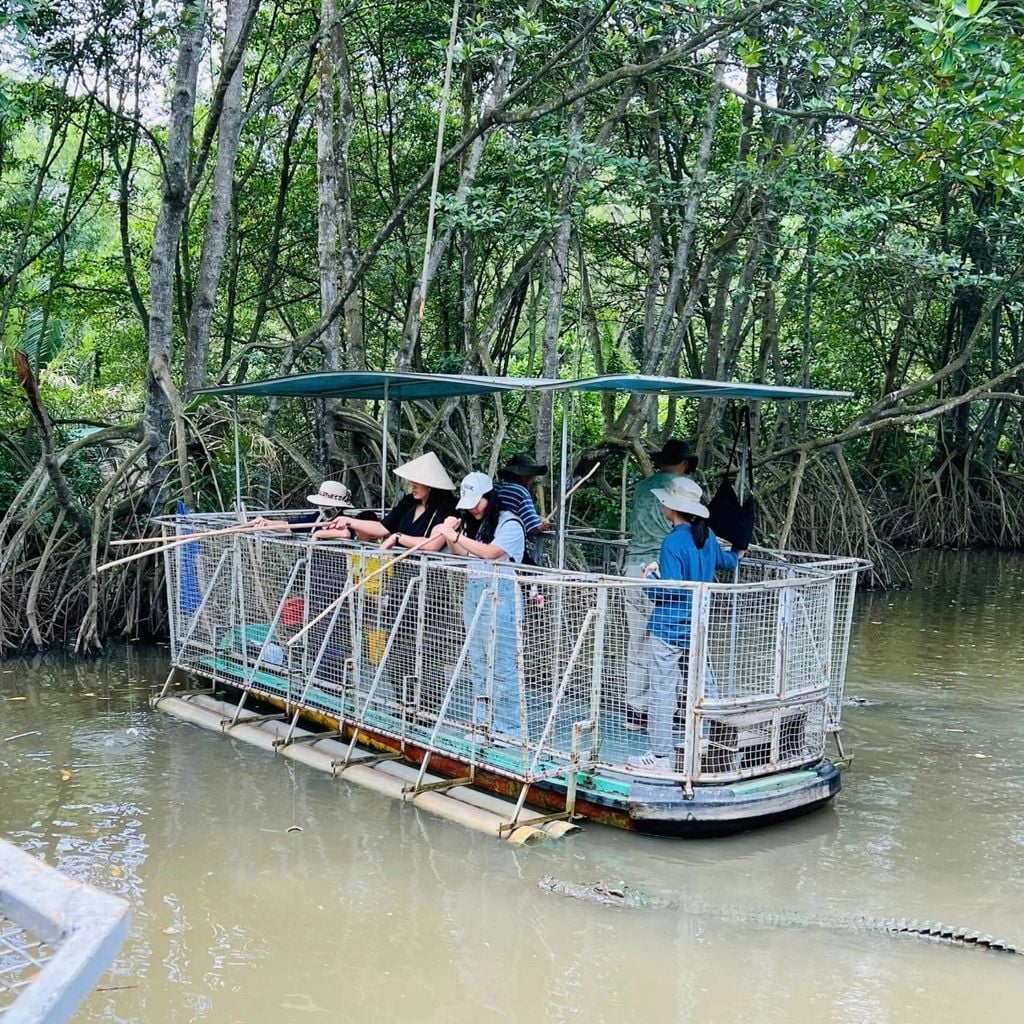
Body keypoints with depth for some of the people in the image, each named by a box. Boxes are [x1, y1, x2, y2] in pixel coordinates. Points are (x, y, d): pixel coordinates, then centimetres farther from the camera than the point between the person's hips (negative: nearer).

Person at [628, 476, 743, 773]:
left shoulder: (673, 542, -19)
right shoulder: (706, 535, 6)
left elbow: (670, 589, -22)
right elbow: (725, 561, 27)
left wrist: (650, 577, -4)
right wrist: (736, 554, 49)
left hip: (669, 627, -8)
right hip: (695, 626, 8)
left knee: (663, 690, -2)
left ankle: (661, 756, 2)